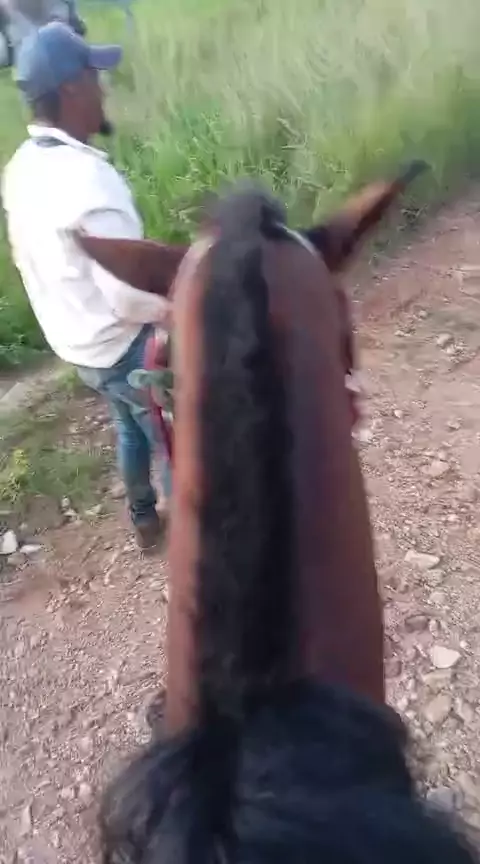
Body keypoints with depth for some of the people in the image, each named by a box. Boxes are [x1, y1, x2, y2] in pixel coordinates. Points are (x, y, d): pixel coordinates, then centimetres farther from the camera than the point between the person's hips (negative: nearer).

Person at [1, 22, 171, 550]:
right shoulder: (89, 179, -30)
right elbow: (131, 297, -31)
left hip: (73, 343, 9)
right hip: (125, 348, -9)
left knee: (130, 429, 29)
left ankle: (144, 519, 49)